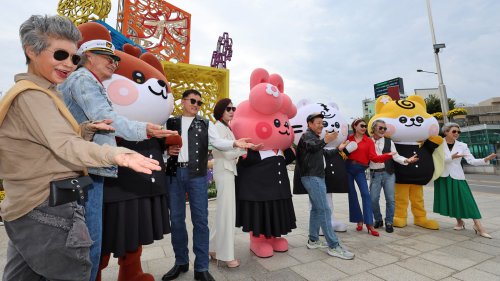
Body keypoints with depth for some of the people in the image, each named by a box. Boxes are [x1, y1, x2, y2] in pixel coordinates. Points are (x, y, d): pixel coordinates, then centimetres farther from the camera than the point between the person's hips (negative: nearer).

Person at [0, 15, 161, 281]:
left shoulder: (35, 93, 17)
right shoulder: (31, 95, -15)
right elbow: (64, 146, -30)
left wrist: (86, 128, 0)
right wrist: (116, 155, -46)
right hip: (50, 210, -10)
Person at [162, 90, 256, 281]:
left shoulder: (205, 124, 10)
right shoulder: (171, 122, 13)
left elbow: (217, 142, -2)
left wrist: (234, 143, -20)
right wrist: (166, 150, -7)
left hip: (197, 175, -1)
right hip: (174, 173, 2)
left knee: (200, 219, 0)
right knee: (176, 219, 10)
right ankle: (181, 262, 29)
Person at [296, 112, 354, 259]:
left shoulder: (314, 137, 21)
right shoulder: (307, 136, -9)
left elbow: (322, 153, 32)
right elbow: (312, 147, -32)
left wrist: (338, 149, 37)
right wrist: (324, 141, -50)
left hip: (316, 177, 10)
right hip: (312, 177, -10)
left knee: (316, 208, 13)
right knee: (324, 210, -11)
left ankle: (313, 240, 22)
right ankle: (333, 246, -6)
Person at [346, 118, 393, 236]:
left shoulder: (369, 141, 2)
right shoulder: (348, 138, 3)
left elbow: (374, 157, -6)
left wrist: (388, 155, -18)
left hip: (360, 169, 0)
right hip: (348, 168, 0)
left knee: (366, 194, -8)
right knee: (352, 195, 6)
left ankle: (369, 224, -1)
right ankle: (359, 221, 21)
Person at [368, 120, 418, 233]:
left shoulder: (389, 142, 4)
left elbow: (396, 156, -2)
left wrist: (407, 160, -17)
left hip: (388, 173, 1)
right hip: (375, 174, -1)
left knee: (390, 199, 4)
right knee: (373, 199, 2)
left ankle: (389, 222, 20)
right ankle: (378, 220, 25)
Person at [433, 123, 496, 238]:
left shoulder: (462, 146, 3)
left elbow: (472, 161, -3)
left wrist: (486, 159, -17)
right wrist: (452, 157, -23)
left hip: (457, 177, 1)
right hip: (443, 177, -1)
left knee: (467, 200, -6)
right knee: (450, 201, 6)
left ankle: (478, 226, 2)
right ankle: (460, 222, 25)